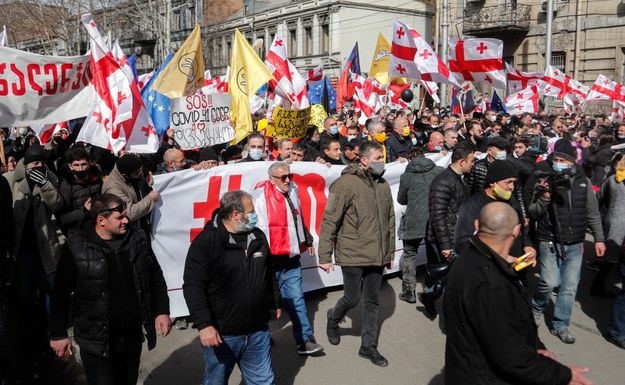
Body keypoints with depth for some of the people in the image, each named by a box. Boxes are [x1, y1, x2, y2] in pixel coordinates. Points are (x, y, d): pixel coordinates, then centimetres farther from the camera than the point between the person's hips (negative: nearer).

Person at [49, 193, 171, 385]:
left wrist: (162, 311, 4)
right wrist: (58, 334, -2)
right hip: (96, 340, -4)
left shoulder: (137, 240, 0)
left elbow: (156, 277, 10)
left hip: (133, 335, 4)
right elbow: (61, 294, -5)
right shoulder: (77, 248, -13)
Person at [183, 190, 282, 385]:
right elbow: (193, 286, -18)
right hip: (222, 334, -5)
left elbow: (269, 274, 18)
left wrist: (275, 303, 24)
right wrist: (204, 324, -24)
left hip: (257, 332, 5)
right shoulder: (206, 242, -15)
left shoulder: (258, 237, 6)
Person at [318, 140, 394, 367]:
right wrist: (325, 256, -12)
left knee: (372, 301, 12)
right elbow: (329, 221, -13)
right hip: (353, 255, -6)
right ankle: (333, 319, 37)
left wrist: (390, 252, 15)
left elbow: (390, 221, 14)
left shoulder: (383, 185, 7)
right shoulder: (347, 183, -13)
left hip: (377, 256, 6)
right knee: (352, 298, 5)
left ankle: (368, 346, 26)